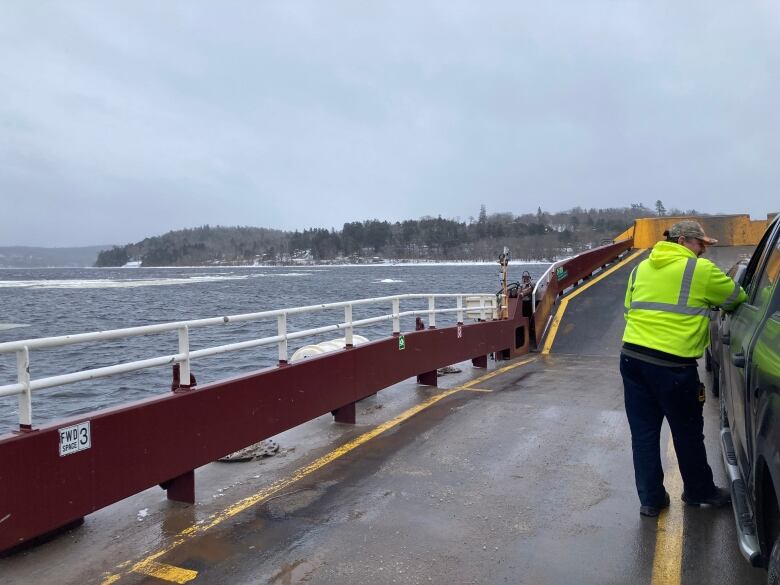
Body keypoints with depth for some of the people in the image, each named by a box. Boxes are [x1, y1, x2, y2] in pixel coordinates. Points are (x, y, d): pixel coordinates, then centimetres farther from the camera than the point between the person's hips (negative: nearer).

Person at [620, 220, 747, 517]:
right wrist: (708, 302, 30)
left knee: (643, 433, 12)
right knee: (688, 433, 15)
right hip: (672, 363, -5)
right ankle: (699, 491, 34)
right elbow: (737, 298, 11)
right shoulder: (701, 270, -3)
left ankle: (650, 499, 20)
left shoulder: (641, 268, 14)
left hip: (632, 356, 6)